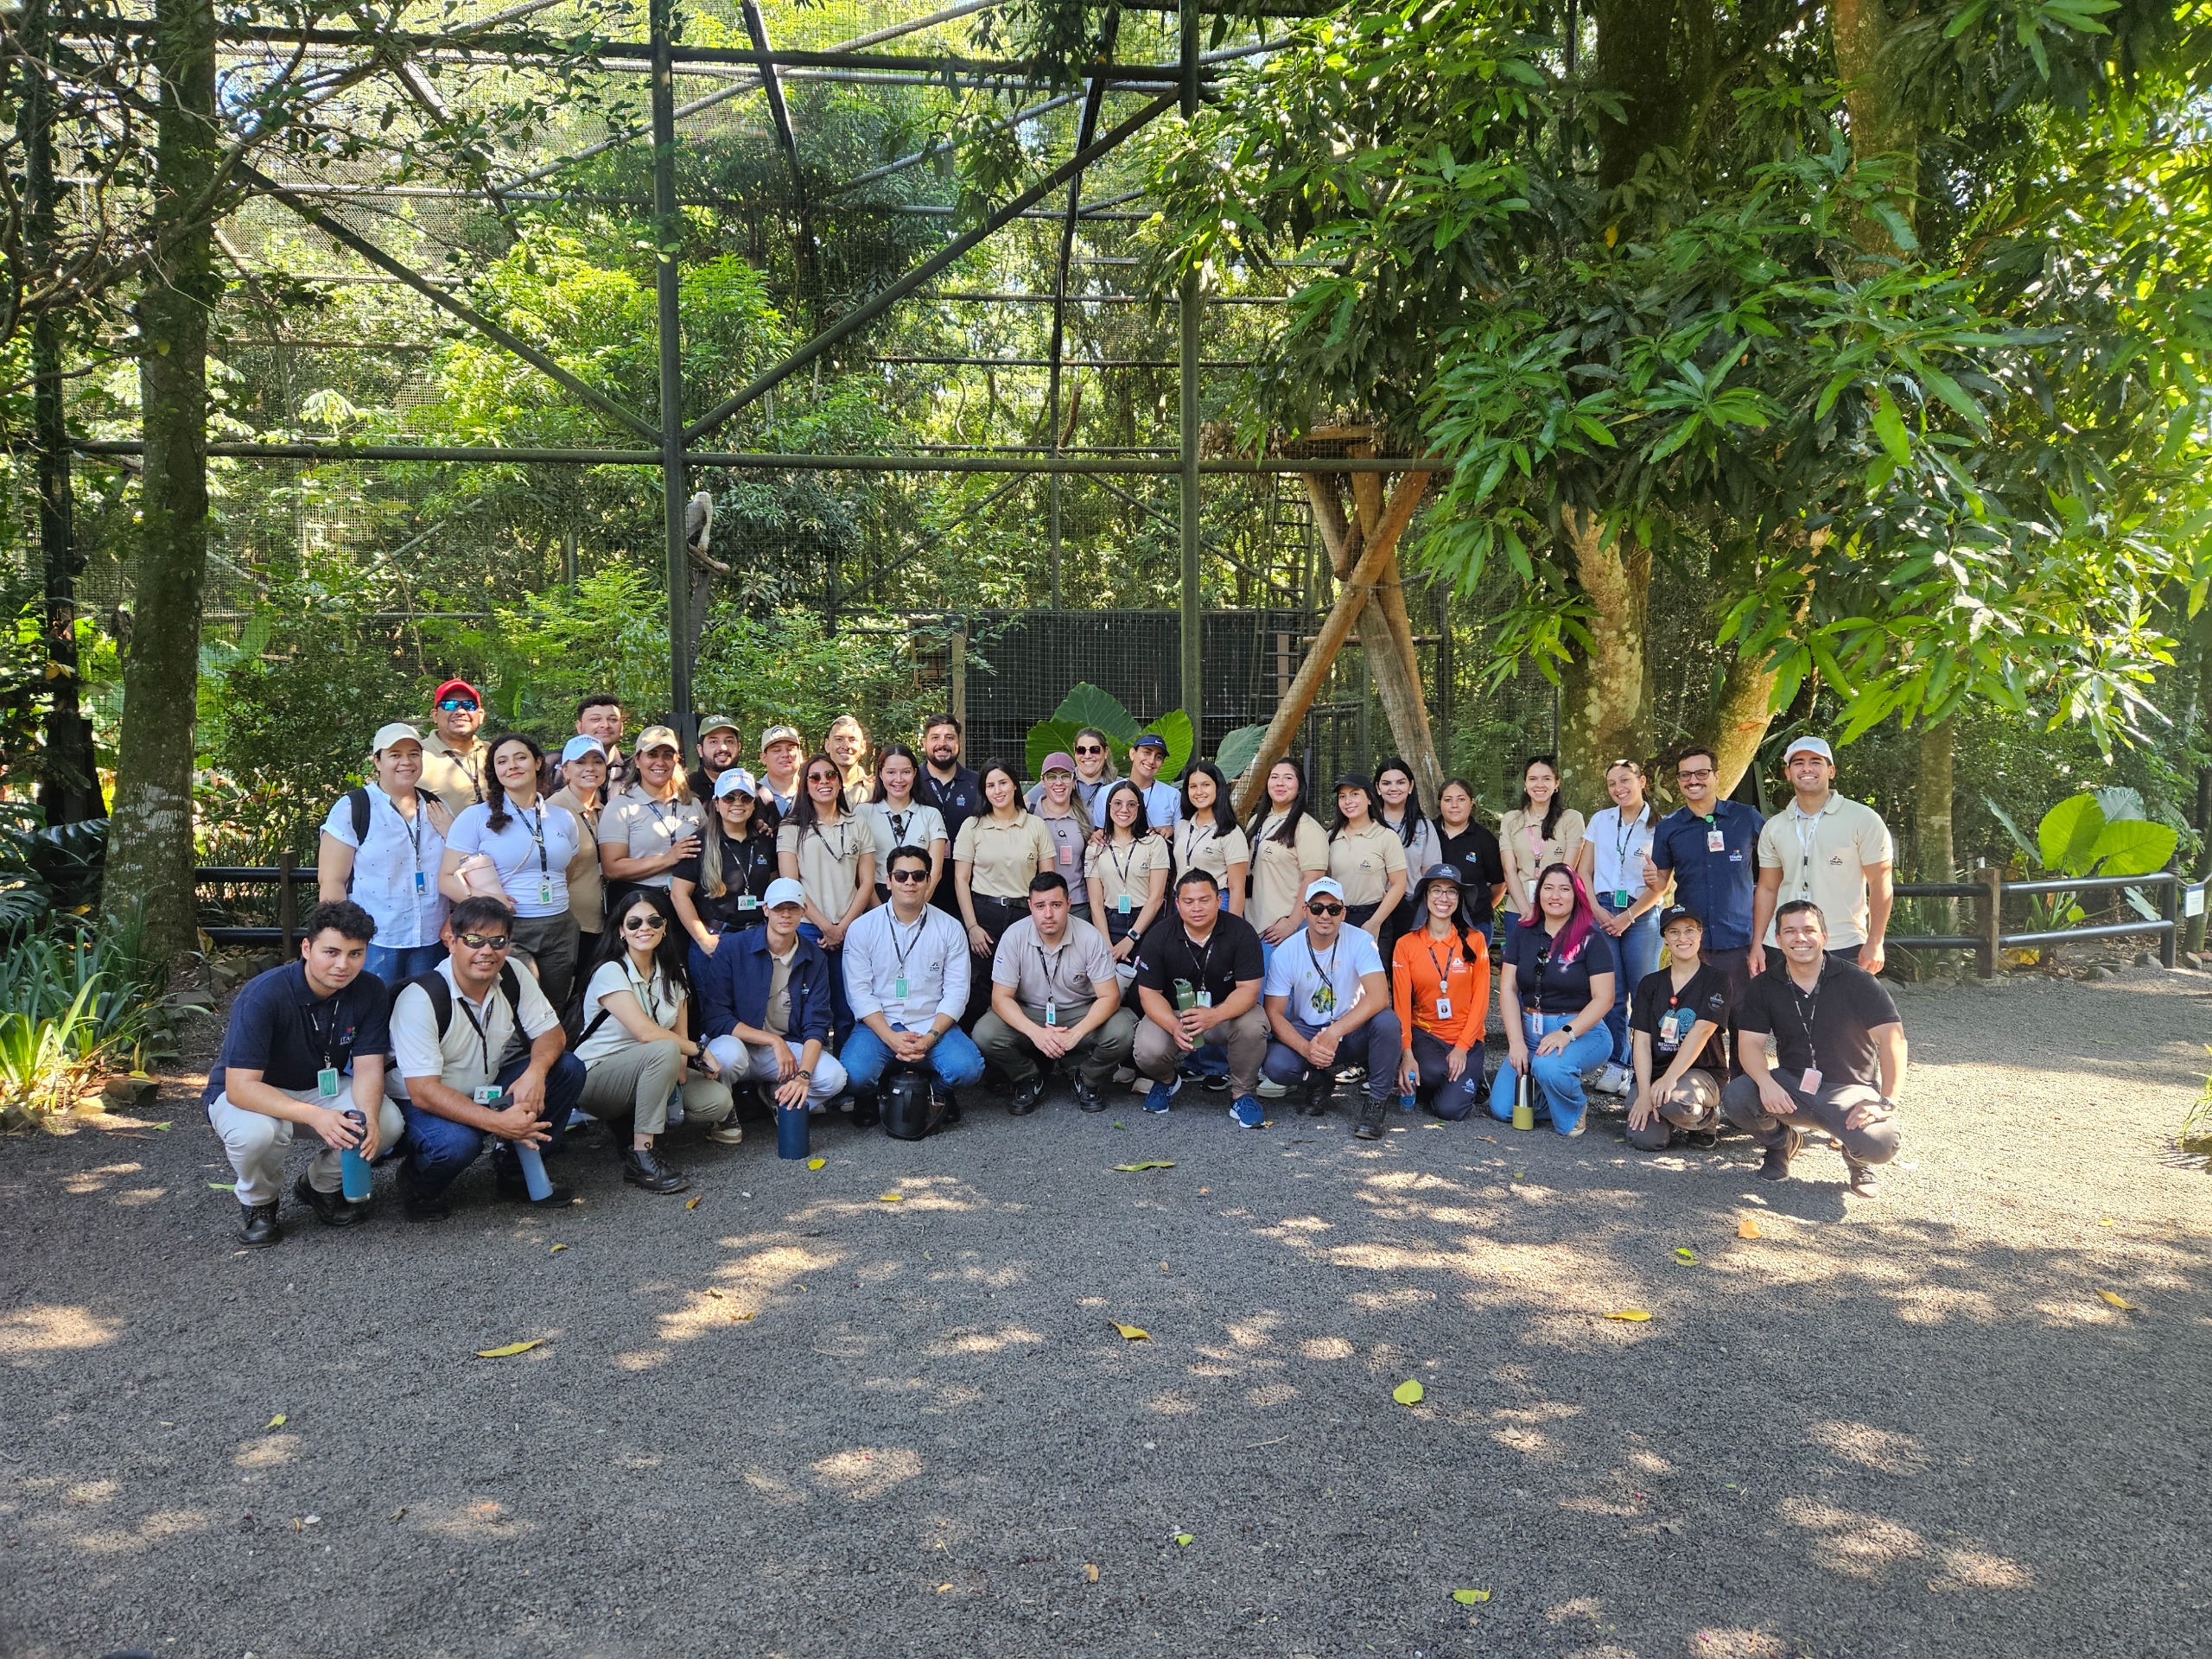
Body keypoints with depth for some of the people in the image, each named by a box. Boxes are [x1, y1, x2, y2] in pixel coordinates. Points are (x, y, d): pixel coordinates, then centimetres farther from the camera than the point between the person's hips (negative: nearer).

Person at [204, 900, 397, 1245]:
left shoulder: (369, 991, -15)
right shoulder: (262, 995, -29)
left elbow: (368, 1066, -14)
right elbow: (240, 1087, -33)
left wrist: (369, 1117, -37)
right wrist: (314, 1116, -46)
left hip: (322, 1087, 4)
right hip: (250, 1094, -4)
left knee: (389, 1123, -24)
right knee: (257, 1132, -38)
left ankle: (321, 1187, 7)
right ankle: (257, 1202, -2)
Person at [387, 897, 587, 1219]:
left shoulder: (512, 977, -8)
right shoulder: (421, 998, -25)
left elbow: (552, 1032, -2)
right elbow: (423, 1092, -29)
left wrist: (536, 1072, -27)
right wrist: (497, 1122, -40)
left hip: (487, 1090, 6)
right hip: (421, 1103, -6)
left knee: (569, 1069, -12)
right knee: (457, 1142, -38)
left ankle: (516, 1168, 2)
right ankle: (419, 1185, -1)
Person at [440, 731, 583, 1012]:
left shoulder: (563, 818, 12)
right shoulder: (476, 817, -1)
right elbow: (446, 878, -5)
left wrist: (555, 899, 5)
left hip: (560, 930, 4)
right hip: (507, 931, -4)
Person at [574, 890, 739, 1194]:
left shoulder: (673, 974, 5)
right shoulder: (610, 972, -16)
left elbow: (680, 1034, 0)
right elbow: (645, 1032, -27)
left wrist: (679, 1074, -19)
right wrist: (700, 1052, -19)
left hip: (652, 1068, 7)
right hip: (596, 1077, -7)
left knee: (718, 1101, -18)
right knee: (664, 1050, -36)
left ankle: (632, 1119, 8)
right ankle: (640, 1156, -29)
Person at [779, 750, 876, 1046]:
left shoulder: (857, 827, 12)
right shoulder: (792, 829, 5)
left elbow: (867, 883, 7)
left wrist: (843, 927, -5)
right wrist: (825, 926, -10)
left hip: (851, 930, 2)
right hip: (808, 930, -2)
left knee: (847, 1011, 3)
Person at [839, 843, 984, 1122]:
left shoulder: (949, 928, 2)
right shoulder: (862, 928, 0)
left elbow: (956, 992, 0)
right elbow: (858, 991, -4)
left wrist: (931, 1037, -15)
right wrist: (890, 1037, -17)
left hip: (932, 1025, 1)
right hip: (878, 1025, -1)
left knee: (968, 1068, -27)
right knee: (855, 1074, -30)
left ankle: (937, 1090, 11)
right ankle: (871, 1096, 9)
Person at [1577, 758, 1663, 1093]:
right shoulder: (1600, 820, 10)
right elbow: (1584, 870, 9)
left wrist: (1628, 917, -9)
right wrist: (1598, 911, -3)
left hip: (1641, 915, -2)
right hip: (1602, 911, 2)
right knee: (1610, 993, 2)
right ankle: (1617, 1064, 10)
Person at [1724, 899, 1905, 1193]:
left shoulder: (1857, 981, -10)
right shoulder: (1764, 987, -1)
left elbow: (1892, 1039, -15)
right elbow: (1750, 1043, -6)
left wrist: (1887, 1102, -24)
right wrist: (1765, 1082, -28)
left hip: (1849, 1089, -2)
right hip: (1791, 1085, 2)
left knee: (1881, 1144, -32)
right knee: (1735, 1097, -27)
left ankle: (1856, 1158, 10)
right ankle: (1781, 1142, 9)